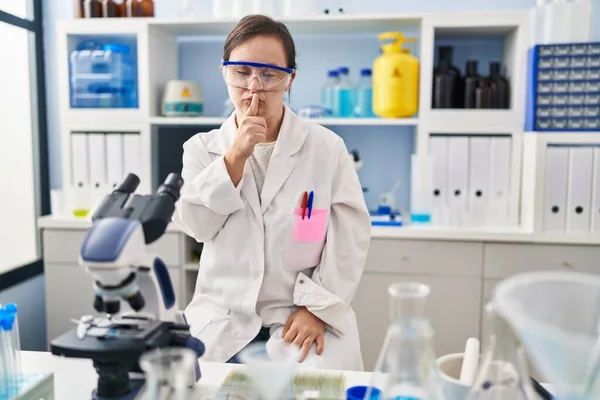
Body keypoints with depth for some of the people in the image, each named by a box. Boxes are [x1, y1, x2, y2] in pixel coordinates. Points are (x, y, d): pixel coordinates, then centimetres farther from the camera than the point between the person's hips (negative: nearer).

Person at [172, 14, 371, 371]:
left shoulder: (327, 147, -3)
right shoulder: (202, 147, 5)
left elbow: (350, 236, -4)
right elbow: (196, 225, -8)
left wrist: (318, 307, -11)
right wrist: (236, 155, -16)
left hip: (304, 315, -2)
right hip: (221, 317, 2)